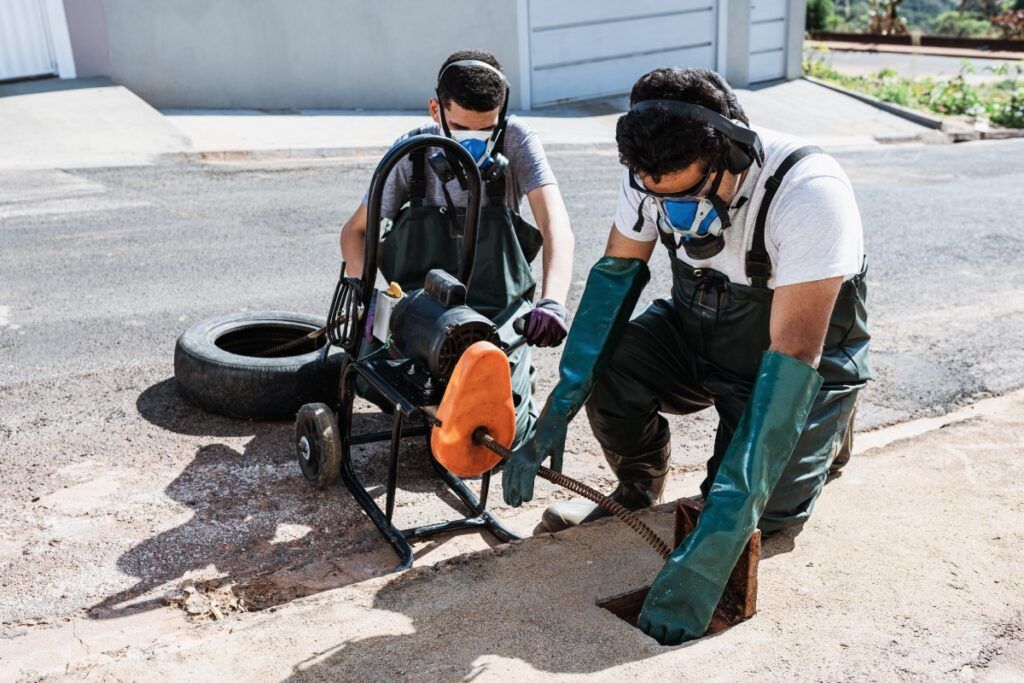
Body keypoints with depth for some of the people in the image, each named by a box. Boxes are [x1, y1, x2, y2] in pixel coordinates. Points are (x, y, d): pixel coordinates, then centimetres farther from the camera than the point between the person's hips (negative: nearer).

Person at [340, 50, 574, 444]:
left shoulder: (516, 141, -10)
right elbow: (355, 231, 0)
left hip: (499, 311, -2)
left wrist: (552, 302, -40)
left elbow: (556, 226, -21)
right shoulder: (412, 151, -6)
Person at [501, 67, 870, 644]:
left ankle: (828, 430, 14)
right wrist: (557, 411, -23)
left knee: (768, 513, -20)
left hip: (808, 356, -3)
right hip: (697, 332, 4)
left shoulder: (809, 193, -34)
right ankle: (640, 493, 6)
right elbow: (616, 273, -11)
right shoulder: (656, 177, -19)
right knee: (607, 361, -25)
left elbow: (790, 360, -39)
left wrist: (714, 542, -44)